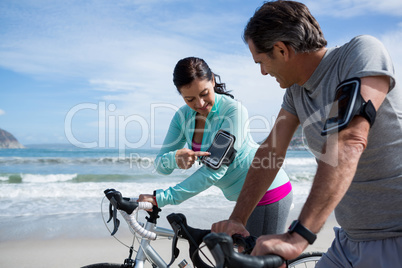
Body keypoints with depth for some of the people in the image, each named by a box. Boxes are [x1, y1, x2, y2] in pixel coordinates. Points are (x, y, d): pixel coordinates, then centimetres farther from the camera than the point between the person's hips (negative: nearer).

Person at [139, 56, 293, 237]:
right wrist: (174, 158, -33)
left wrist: (161, 198, -35)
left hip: (269, 193, -7)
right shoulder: (183, 116, -5)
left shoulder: (233, 110, -25)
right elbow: (160, 165, -7)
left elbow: (216, 170, -32)